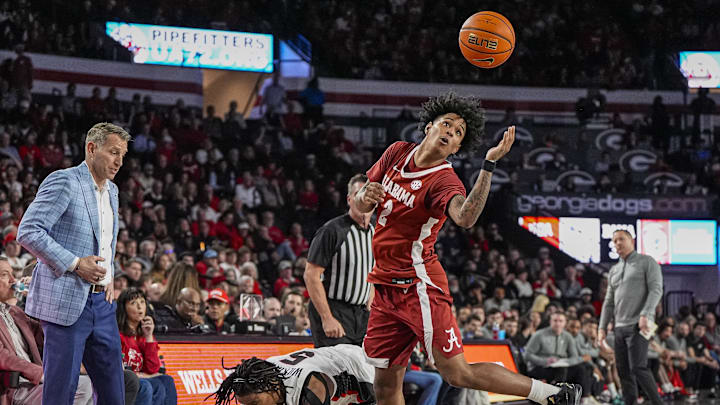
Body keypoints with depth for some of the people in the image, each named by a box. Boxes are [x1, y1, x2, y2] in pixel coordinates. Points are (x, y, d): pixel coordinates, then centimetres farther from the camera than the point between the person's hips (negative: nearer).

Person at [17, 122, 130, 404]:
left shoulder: (111, 191, 17)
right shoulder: (63, 181, -9)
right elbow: (28, 231, -16)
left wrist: (109, 276, 11)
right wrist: (75, 264, -18)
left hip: (101, 301, 8)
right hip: (66, 302, -8)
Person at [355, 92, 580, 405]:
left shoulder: (443, 180, -15)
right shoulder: (397, 153, 6)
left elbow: (465, 217, -37)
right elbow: (361, 206, 16)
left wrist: (489, 165, -43)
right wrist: (365, 197, -9)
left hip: (418, 287, -6)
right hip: (386, 286, 6)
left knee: (457, 374, -10)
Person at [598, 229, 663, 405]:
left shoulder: (647, 262, 3)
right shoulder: (614, 270, 22)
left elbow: (656, 290, -7)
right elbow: (609, 302, 22)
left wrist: (645, 315, -19)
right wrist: (602, 327, 11)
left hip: (638, 325, -7)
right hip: (620, 327, 7)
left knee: (638, 367, -18)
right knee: (624, 371, 3)